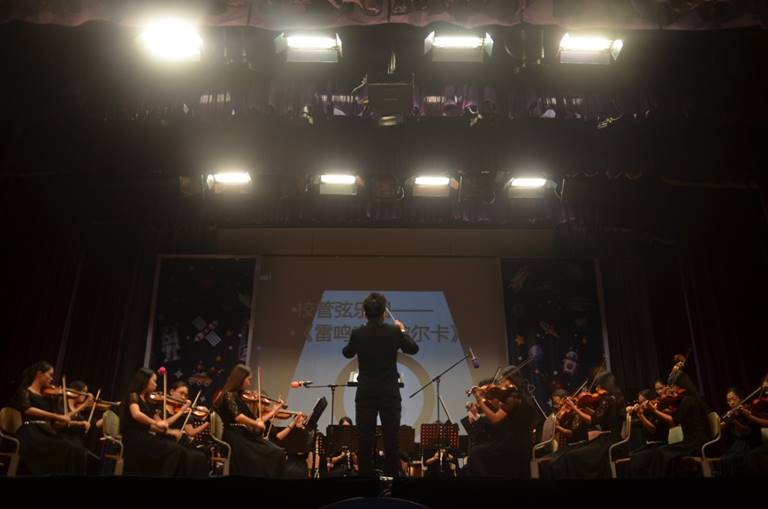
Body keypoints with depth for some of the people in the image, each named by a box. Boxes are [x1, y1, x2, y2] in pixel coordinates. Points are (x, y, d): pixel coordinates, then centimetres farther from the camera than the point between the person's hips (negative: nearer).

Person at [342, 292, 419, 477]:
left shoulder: (357, 333, -7)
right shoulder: (394, 332, -8)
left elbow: (347, 353, 12)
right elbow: (413, 349, 9)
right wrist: (402, 331, 22)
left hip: (365, 394, 0)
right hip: (390, 393, 0)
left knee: (365, 439, 5)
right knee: (391, 438, 7)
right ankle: (391, 474, 10)